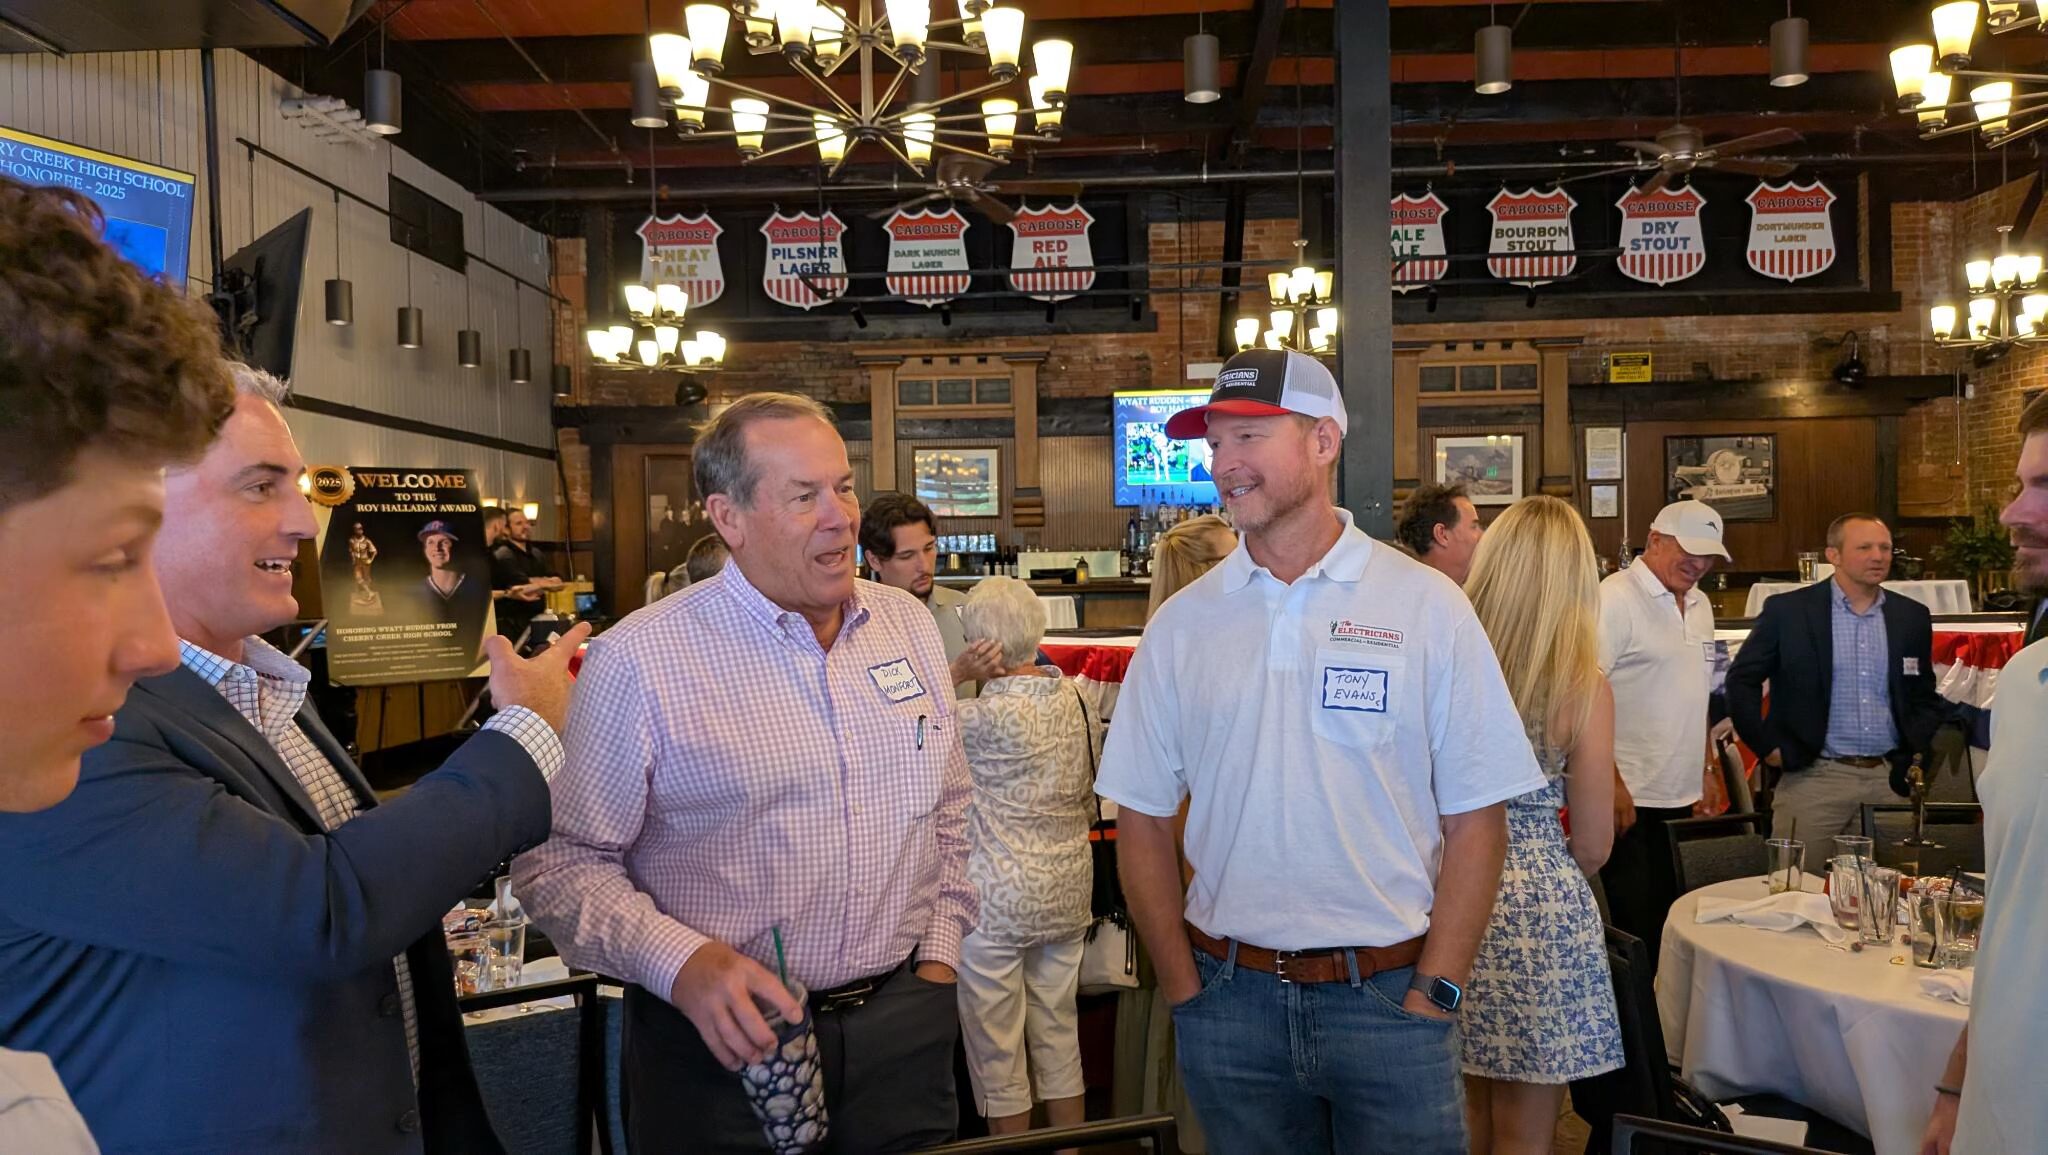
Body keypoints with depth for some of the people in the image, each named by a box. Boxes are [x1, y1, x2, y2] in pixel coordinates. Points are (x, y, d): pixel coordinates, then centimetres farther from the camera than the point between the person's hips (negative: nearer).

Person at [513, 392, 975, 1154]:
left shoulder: (909, 624, 4)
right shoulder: (639, 660, -13)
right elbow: (561, 859, -10)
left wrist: (940, 950, 8)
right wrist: (680, 963, -21)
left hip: (904, 1025, 5)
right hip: (726, 1039, -4)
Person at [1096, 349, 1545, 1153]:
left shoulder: (1427, 608, -4)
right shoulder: (1182, 623, 1)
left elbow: (1475, 820, -4)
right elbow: (1143, 821, 3)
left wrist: (1435, 991, -9)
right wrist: (1184, 989, -2)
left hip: (1389, 994, -2)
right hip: (1231, 997, 2)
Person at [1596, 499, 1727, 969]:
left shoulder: (1699, 604, 15)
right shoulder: (1616, 598, -12)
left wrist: (1704, 771, 18)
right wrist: (1612, 786, -21)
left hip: (1679, 799, 8)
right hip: (1630, 798, -8)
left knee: (1669, 925, 13)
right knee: (1637, 929, -4)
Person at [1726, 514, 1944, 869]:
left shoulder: (1913, 616, 10)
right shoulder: (1787, 611, -3)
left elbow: (1925, 696, 21)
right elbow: (1741, 680, 0)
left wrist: (1920, 753, 9)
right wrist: (1767, 746, -5)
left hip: (1890, 778, 4)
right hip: (1813, 777, -3)